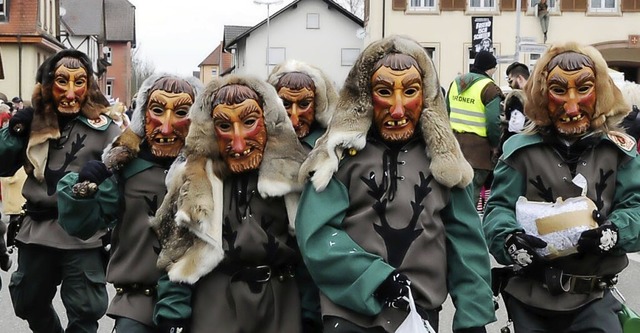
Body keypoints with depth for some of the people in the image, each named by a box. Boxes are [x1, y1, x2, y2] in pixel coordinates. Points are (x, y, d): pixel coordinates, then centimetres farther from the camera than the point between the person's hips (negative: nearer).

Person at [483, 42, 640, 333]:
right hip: (530, 296, 0)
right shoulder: (522, 150, -1)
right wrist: (510, 241, -28)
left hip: (593, 296, 0)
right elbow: (498, 209, -6)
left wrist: (612, 233, -28)